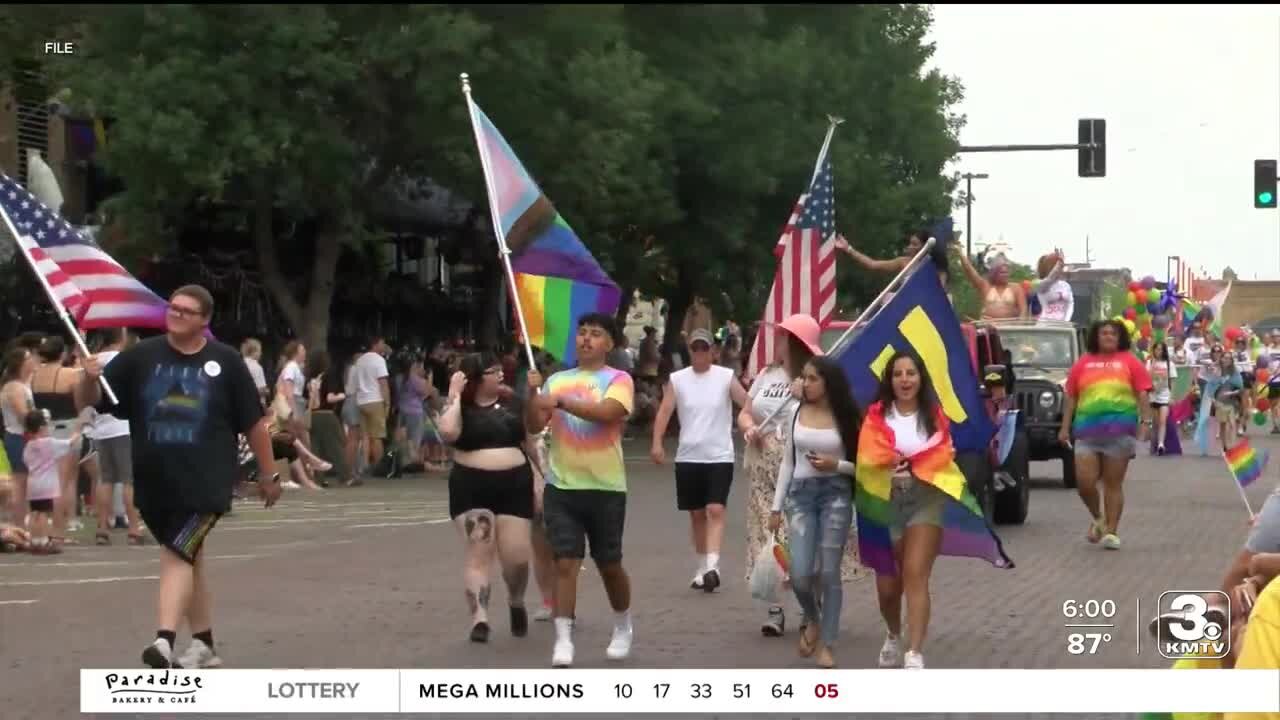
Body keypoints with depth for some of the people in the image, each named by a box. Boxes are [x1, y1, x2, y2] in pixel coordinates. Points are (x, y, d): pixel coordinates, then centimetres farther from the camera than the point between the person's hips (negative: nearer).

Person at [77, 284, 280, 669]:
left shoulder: (225, 362, -3)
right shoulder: (141, 356, 2)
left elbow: (253, 422, 4)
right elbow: (89, 402, 0)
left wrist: (268, 473, 7)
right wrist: (89, 379, -23)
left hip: (205, 479, -4)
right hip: (153, 480, 4)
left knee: (177, 554, -17)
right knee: (188, 557, 14)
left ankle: (165, 641, -25)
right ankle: (204, 645, 24)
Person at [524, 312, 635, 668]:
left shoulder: (618, 380, -3)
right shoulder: (557, 380, 10)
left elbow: (607, 412, -23)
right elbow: (534, 426, 5)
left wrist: (560, 401, -27)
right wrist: (532, 394, -12)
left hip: (605, 488, -2)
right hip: (561, 487, 2)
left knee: (609, 566, 11)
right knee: (565, 563, -6)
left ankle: (623, 628, 33)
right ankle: (563, 639, -6)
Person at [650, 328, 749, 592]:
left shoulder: (726, 377, -1)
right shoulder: (677, 379, 3)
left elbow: (746, 403, -9)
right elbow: (665, 410, -4)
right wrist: (657, 443, -17)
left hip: (720, 456, -2)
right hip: (688, 457, 2)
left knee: (715, 510, -13)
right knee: (696, 513, 10)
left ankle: (713, 566, -19)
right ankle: (702, 566, 22)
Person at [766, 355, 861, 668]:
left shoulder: (845, 418, -3)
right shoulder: (797, 413, 6)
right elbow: (788, 462, 12)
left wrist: (836, 464, -17)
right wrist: (777, 506, 10)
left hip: (836, 494, -2)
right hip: (801, 493, 2)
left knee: (829, 572, -1)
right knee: (800, 574, -7)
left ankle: (827, 644, 9)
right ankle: (812, 619, 24)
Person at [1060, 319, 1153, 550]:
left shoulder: (1129, 362, 5)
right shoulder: (1083, 363, 10)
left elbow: (1143, 394, 2)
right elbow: (1071, 397, 13)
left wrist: (1145, 422, -8)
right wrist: (1065, 427, 9)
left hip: (1120, 430, -2)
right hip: (1087, 430, 2)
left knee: (1113, 484, 1)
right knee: (1084, 481, -5)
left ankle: (1111, 531, 7)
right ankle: (1097, 519, 21)